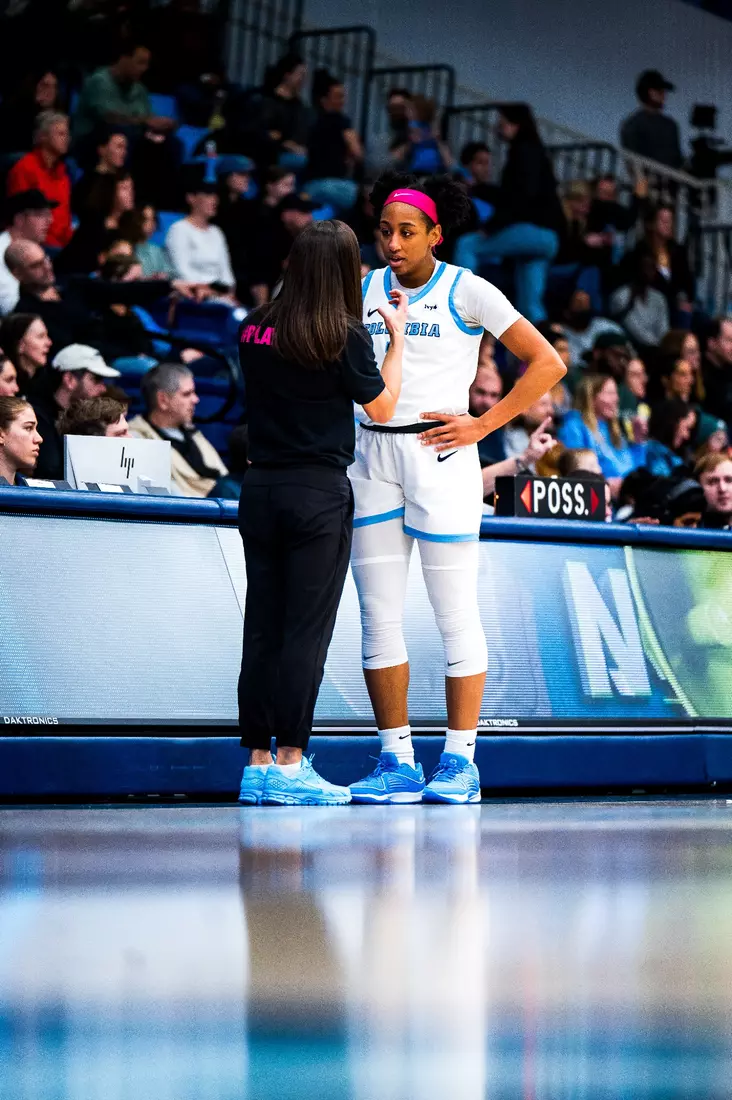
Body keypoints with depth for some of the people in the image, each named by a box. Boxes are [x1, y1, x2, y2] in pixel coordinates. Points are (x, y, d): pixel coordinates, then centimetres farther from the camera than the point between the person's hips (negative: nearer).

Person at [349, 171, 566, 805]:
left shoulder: (466, 291, -3)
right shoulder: (364, 290, 11)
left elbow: (548, 363, -5)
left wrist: (483, 425, -9)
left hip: (438, 453, -5)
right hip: (372, 454, 5)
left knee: (455, 616, -1)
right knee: (378, 616, 4)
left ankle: (460, 762, 4)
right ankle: (397, 761, 10)